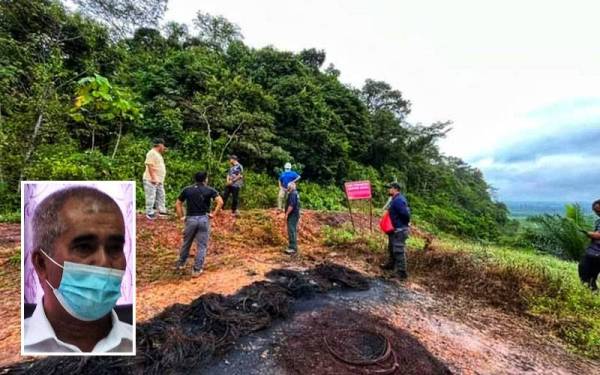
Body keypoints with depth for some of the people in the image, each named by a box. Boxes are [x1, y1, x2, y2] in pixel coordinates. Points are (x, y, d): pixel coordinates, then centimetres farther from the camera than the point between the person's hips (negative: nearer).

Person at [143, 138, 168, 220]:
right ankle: (149, 213, 3)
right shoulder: (152, 153, -13)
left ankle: (161, 210, 23)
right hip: (151, 180, -10)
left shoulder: (158, 154, 18)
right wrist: (153, 178, -23)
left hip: (159, 180, 10)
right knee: (151, 196, -4)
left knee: (161, 195, 14)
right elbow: (150, 166, -21)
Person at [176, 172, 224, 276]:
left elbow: (178, 204, 9)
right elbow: (220, 202, -14)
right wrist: (213, 214, -7)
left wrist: (181, 217, 12)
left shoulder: (187, 190, 7)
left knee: (186, 243, 22)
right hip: (204, 219, -3)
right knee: (202, 246, 7)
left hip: (190, 219, 3)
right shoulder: (209, 190, -1)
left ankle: (180, 264, 38)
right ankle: (197, 270, 10)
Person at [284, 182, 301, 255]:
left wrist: (286, 214, -21)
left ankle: (293, 248, -5)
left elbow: (291, 205, -24)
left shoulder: (292, 194, -15)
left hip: (292, 215, -11)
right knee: (293, 231, 14)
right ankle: (293, 247, 21)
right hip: (294, 215, 11)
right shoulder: (295, 193, 17)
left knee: (292, 231, -8)